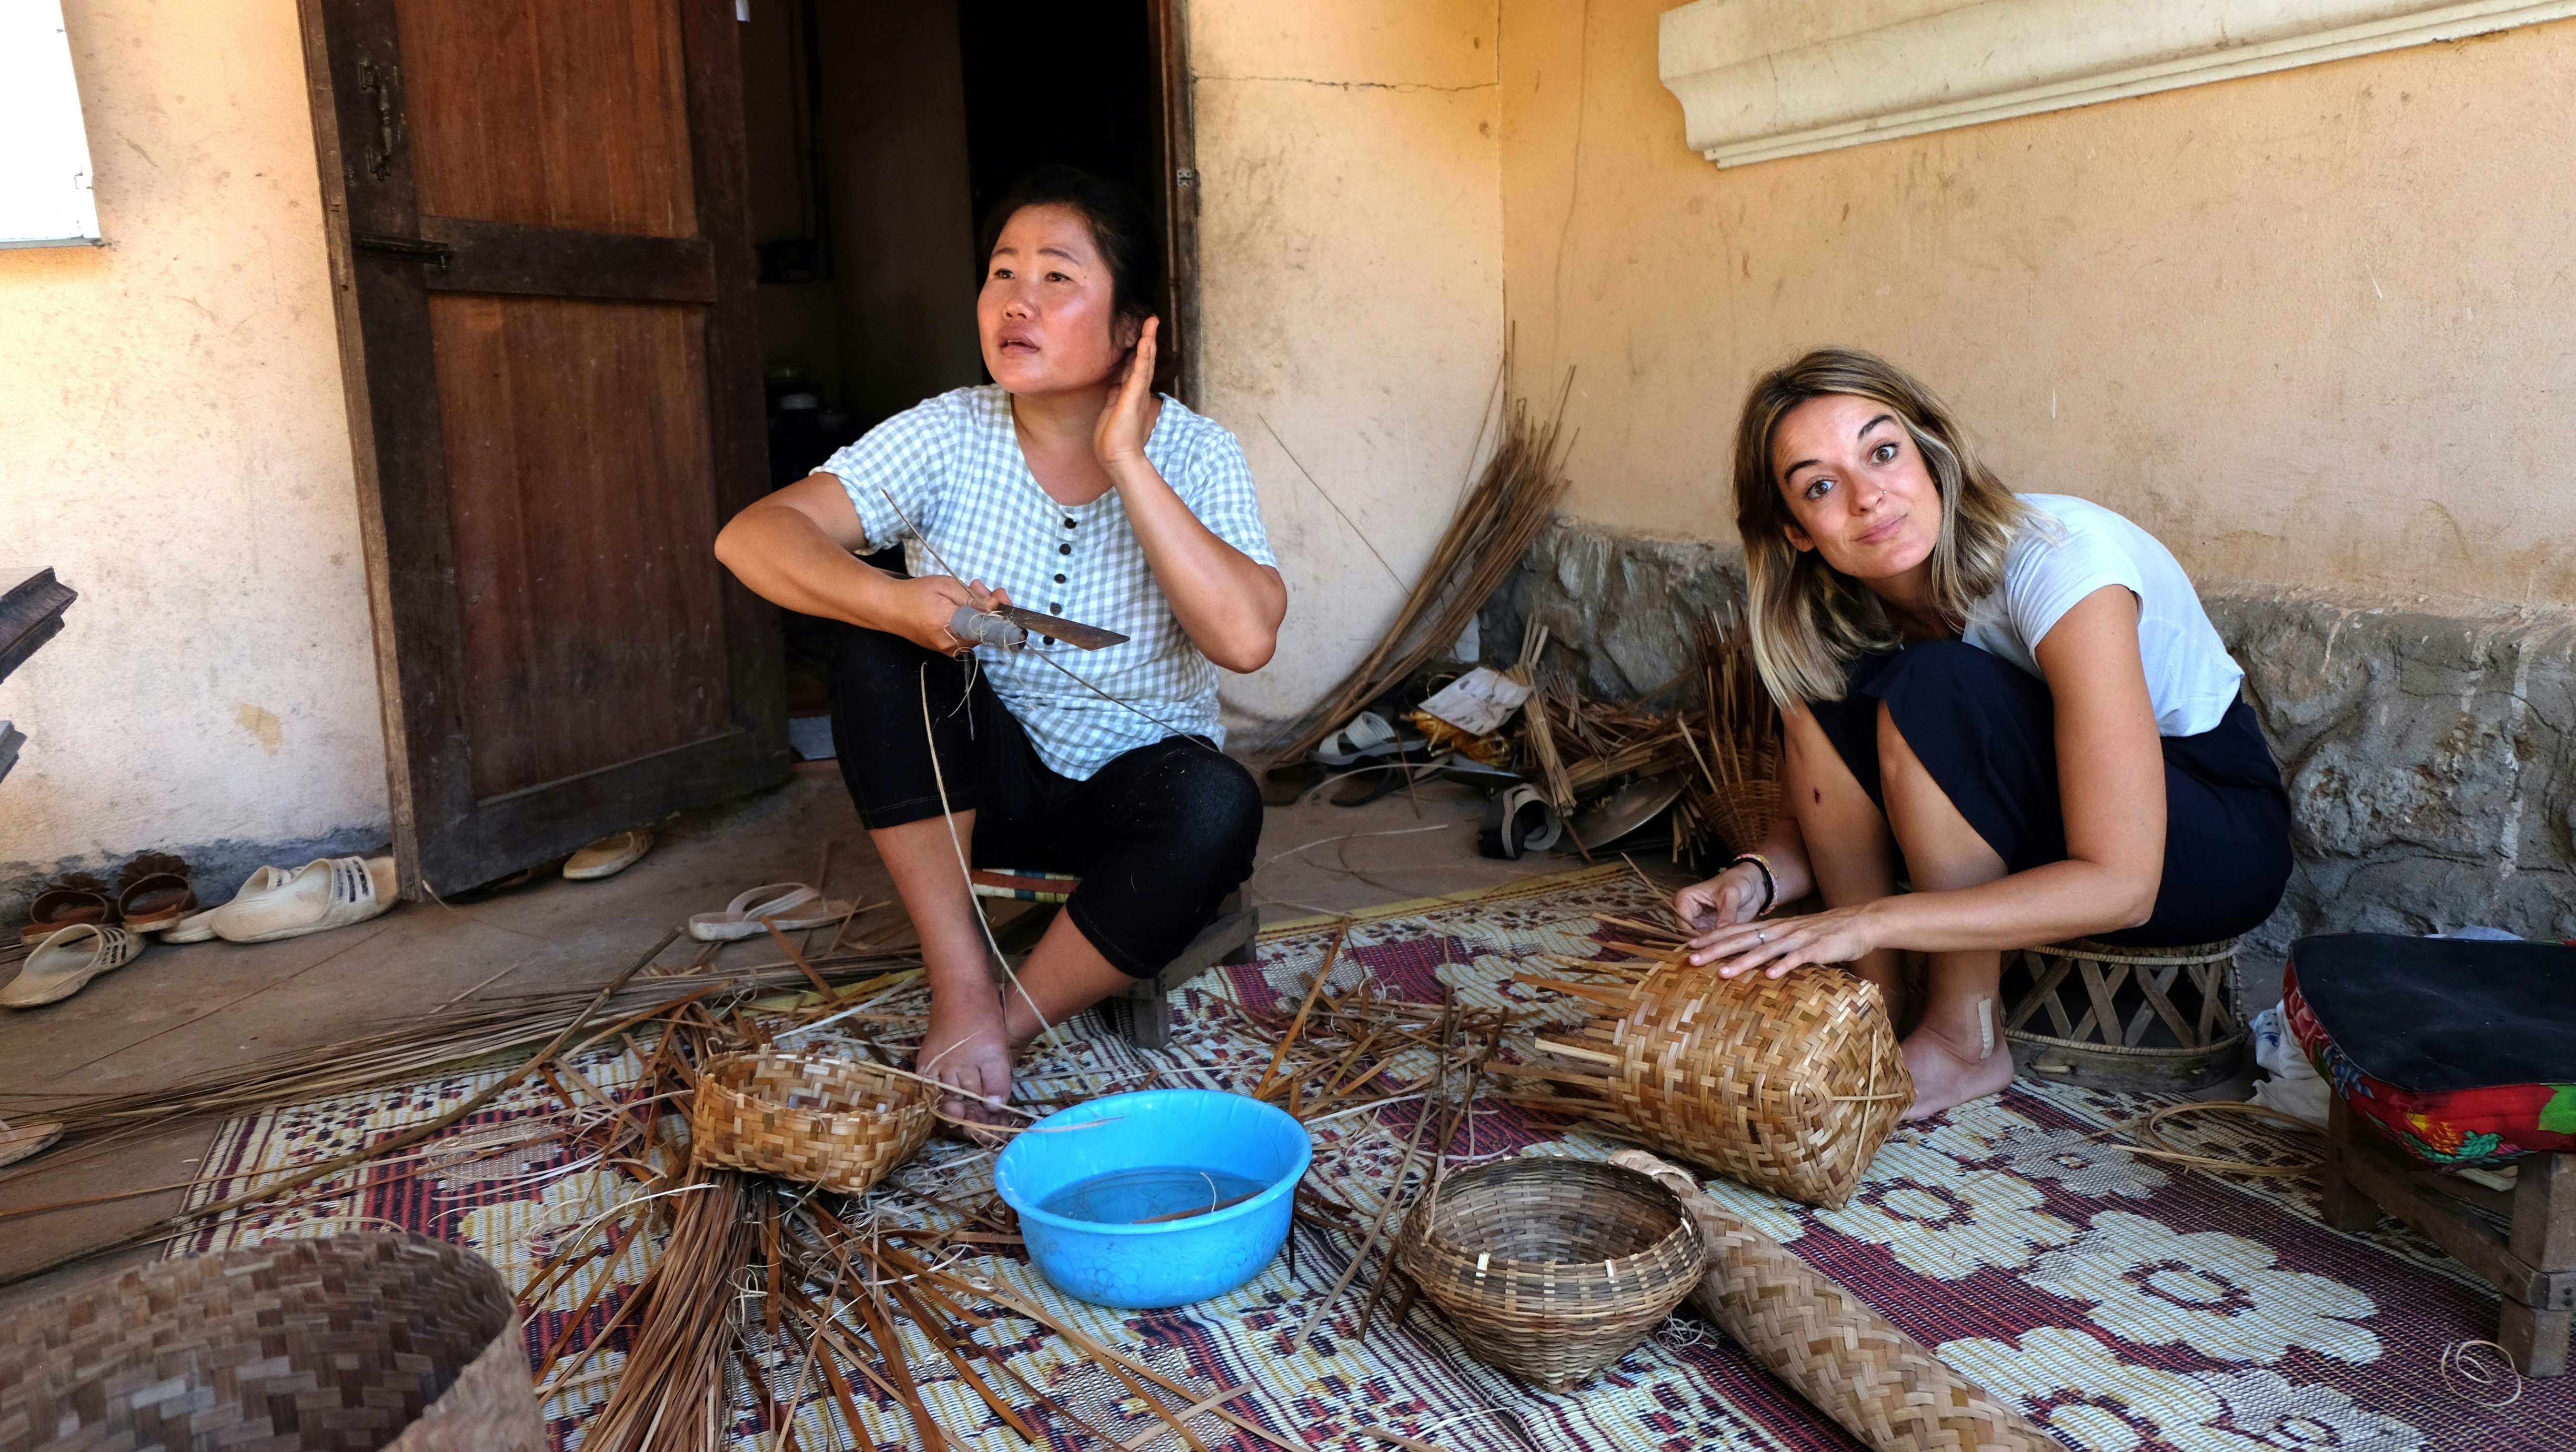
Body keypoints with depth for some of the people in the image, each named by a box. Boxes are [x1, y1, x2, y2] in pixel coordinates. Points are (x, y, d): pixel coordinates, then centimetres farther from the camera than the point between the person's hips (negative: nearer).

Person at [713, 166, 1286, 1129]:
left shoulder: (1193, 453, -13)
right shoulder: (948, 438, -10)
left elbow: (1247, 637, -30)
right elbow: (752, 535, -20)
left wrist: (1126, 462, -29)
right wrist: (888, 601, -39)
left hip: (1130, 790, -1)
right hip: (979, 785, 2)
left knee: (1218, 807, -33)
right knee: (881, 650, -25)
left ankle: (1010, 1027, -13)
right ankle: (962, 992, -19)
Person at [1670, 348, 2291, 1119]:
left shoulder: (2058, 558, -30)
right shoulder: (1838, 606, -11)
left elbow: (2118, 885, -34)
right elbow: (1810, 818, -2)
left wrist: (1871, 920, -38)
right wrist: (1755, 877, -25)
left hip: (2219, 840, -5)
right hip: (2033, 820, 6)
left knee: (1933, 687, -31)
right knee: (1823, 688, -18)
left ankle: (1967, 1042, -16)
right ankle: (1876, 1001, -9)